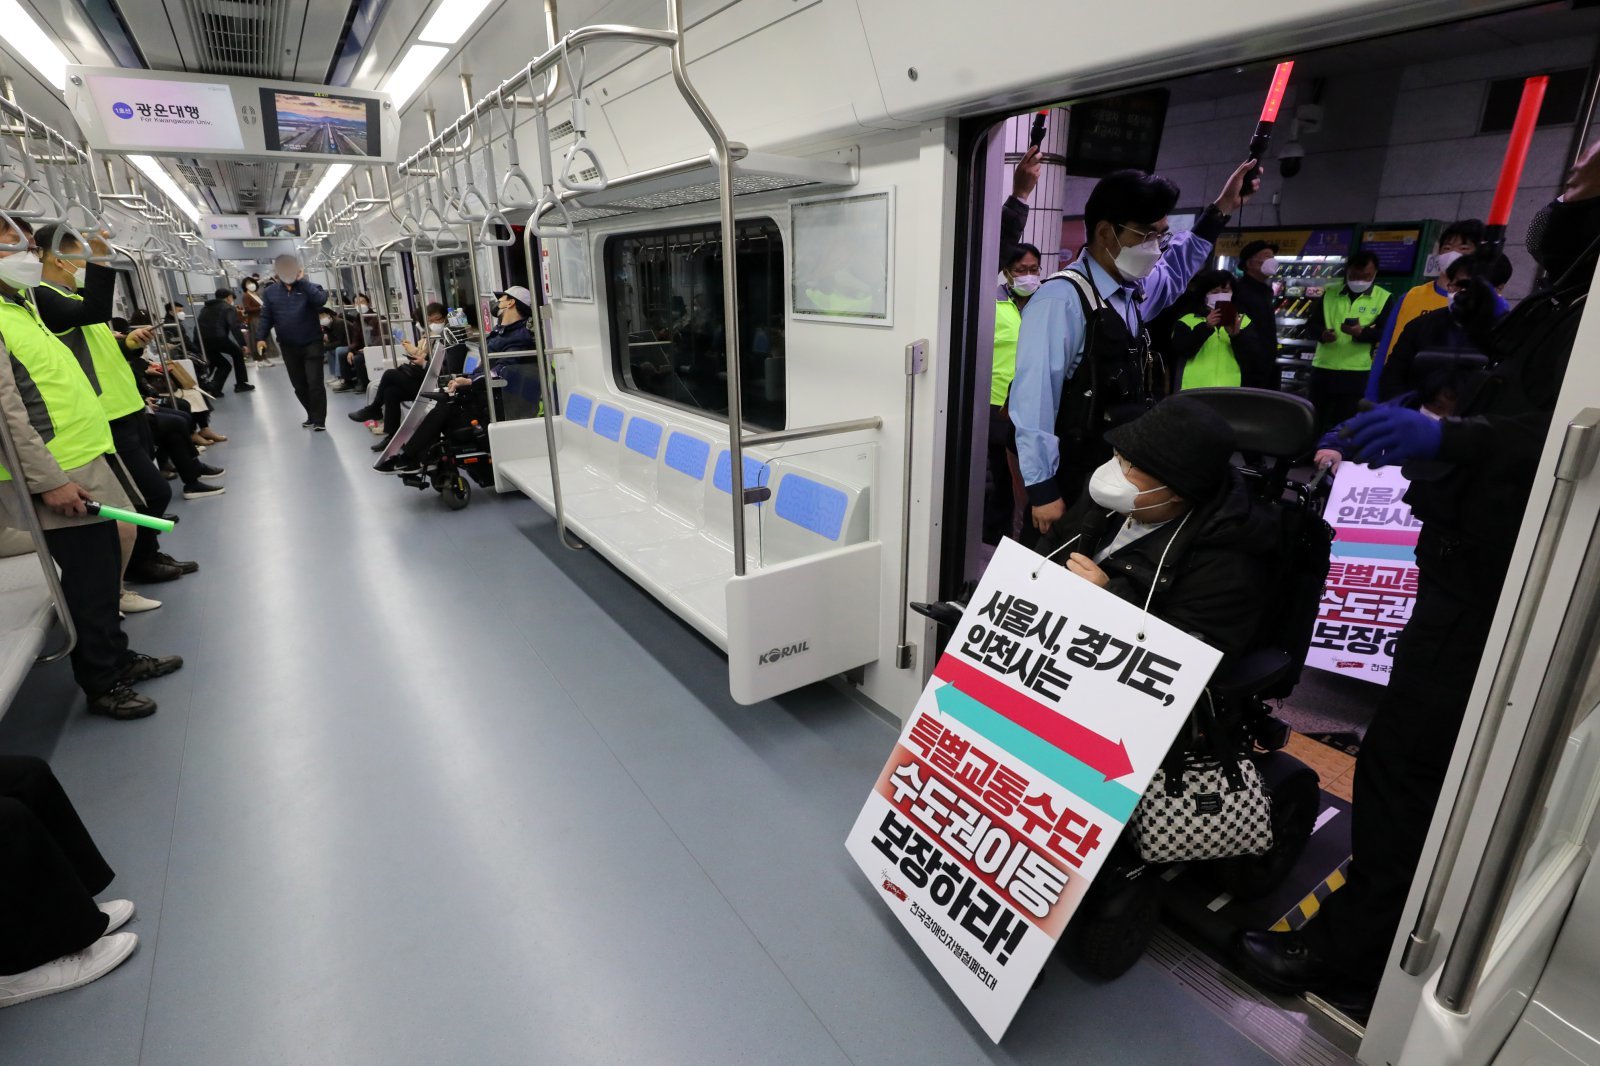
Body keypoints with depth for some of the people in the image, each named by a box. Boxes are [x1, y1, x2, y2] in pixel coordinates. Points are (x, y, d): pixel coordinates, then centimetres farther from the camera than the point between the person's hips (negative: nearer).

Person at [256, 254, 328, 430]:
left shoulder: (309, 287, -1)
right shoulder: (270, 292, 7)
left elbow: (321, 300, -24)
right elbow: (266, 317, 6)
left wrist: (301, 281, -20)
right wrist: (261, 337, -5)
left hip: (311, 344, -4)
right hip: (288, 347, 4)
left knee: (315, 383, -7)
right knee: (299, 386, 9)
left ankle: (320, 420, -2)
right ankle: (312, 416, 22)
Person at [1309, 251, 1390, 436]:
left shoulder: (1383, 297, 2)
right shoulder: (1330, 292, 9)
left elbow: (1385, 332, -7)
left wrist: (1361, 333, -28)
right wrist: (1322, 334, -14)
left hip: (1357, 371, -2)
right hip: (1323, 367, 2)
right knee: (1316, 420, 9)